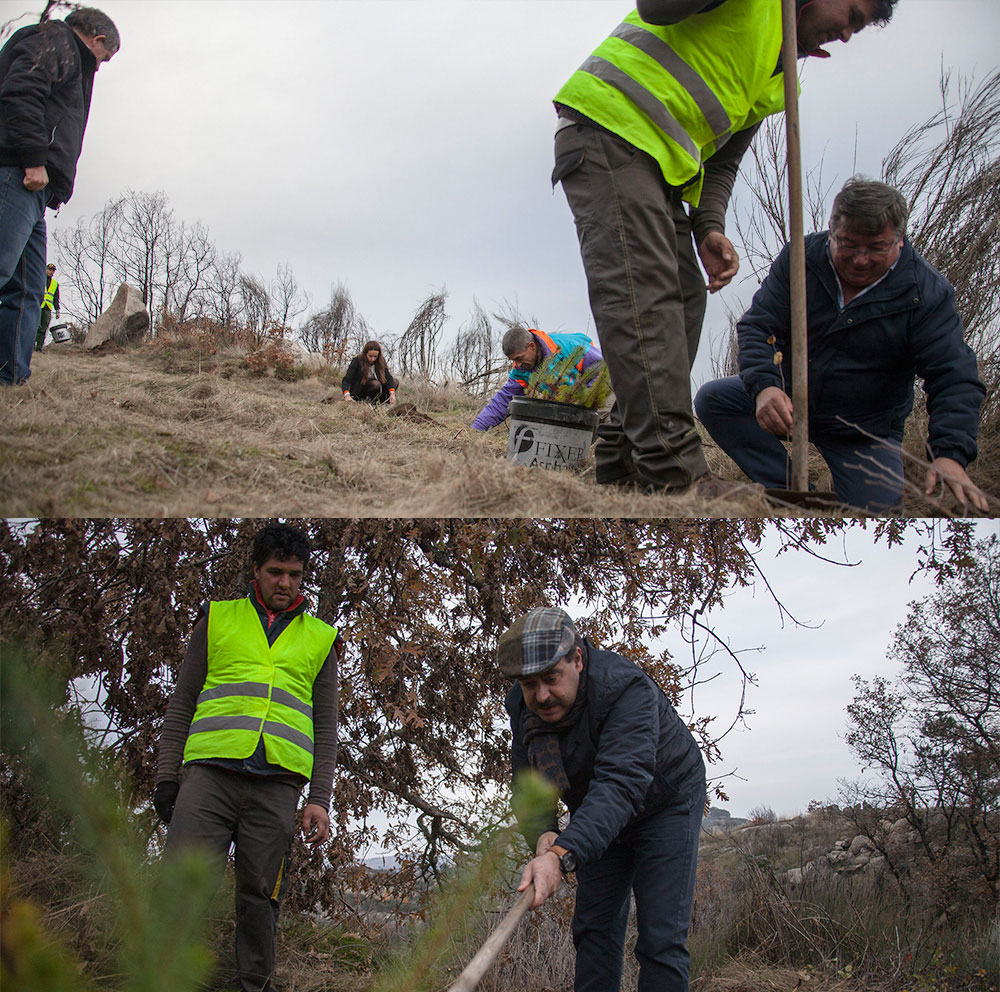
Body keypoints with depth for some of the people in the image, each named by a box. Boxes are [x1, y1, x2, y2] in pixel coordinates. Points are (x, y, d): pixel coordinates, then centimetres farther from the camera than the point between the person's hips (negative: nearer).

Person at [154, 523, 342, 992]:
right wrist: (167, 775, 6)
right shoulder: (218, 619, 17)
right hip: (210, 772, -1)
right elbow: (181, 703, 15)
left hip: (276, 784, 1)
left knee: (259, 896, 1)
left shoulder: (320, 639, 19)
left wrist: (319, 799, 5)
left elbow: (326, 726, 15)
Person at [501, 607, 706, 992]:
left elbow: (620, 785, -48)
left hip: (665, 804, -6)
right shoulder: (521, 705, -15)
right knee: (594, 930, 4)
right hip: (596, 816, 6)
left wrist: (562, 855, -60)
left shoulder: (626, 689, -37)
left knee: (661, 938, -12)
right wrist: (543, 834, -35)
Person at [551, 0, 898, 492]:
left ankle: (622, 458, 3)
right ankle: (673, 471, -28)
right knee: (643, 289, -19)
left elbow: (722, 161, 19)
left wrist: (709, 228, 2)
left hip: (662, 169, 10)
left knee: (685, 298, 2)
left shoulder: (771, 80, 24)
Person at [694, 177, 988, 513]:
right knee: (712, 400, -19)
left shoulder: (927, 292, -17)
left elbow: (954, 379, -23)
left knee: (878, 509, -22)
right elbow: (757, 326, -13)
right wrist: (763, 385, -37)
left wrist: (950, 455, -41)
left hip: (867, 431, -2)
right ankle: (791, 491, -13)